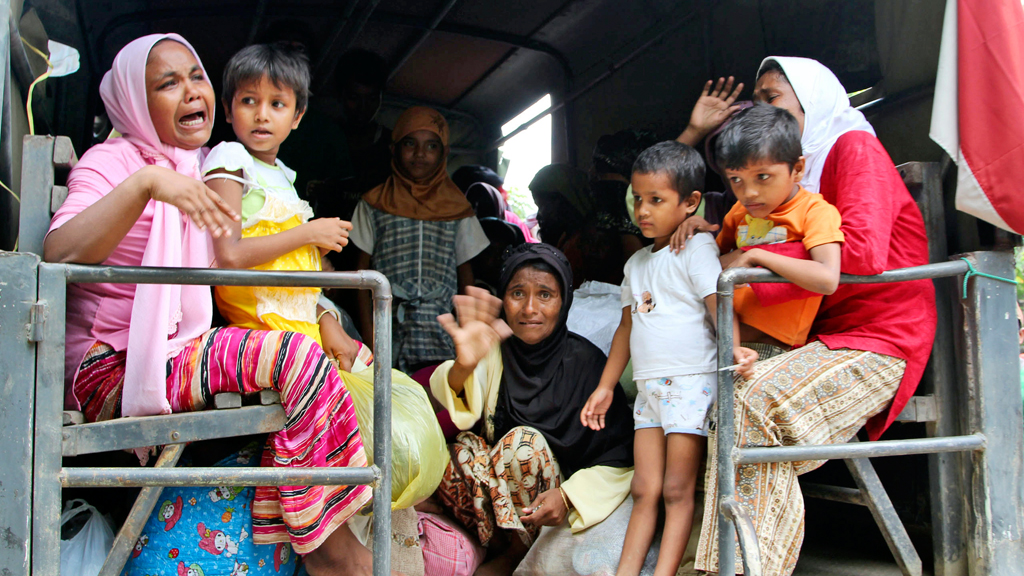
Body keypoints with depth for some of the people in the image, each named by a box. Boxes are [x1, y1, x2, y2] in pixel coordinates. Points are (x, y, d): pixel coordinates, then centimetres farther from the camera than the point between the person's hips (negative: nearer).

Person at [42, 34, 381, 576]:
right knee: (297, 358, -27)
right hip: (113, 370, -7)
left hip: (182, 356, 7)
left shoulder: (204, 170, 19)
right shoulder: (113, 160, -3)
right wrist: (146, 182, -31)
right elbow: (58, 255, -20)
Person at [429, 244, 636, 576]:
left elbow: (619, 459, -9)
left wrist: (569, 496, -25)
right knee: (459, 447, -25)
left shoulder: (584, 361, -9)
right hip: (494, 490, 2)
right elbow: (455, 404, -24)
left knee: (524, 440, -28)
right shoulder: (494, 352, -2)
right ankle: (493, 543, -1)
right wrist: (464, 366, -46)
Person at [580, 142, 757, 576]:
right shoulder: (637, 263, 17)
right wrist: (605, 387, 23)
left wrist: (733, 347, -35)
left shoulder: (697, 248, -4)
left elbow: (718, 303, -16)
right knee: (644, 490, 6)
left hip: (691, 382, -7)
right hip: (649, 387, 7)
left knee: (677, 490, -4)